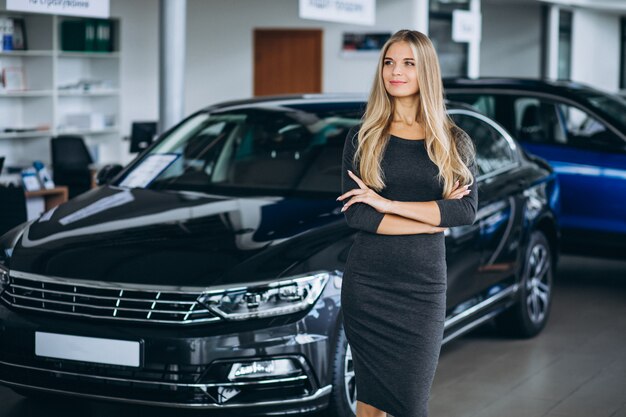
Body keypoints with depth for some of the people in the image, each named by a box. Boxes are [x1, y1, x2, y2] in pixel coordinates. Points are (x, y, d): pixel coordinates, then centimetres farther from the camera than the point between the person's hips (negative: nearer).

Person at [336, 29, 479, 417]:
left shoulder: (455, 142, 5)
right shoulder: (363, 137, 3)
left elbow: (467, 211, -9)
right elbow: (356, 215, -7)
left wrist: (388, 203, -14)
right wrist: (433, 220, -11)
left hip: (424, 285, 0)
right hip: (366, 282, 0)